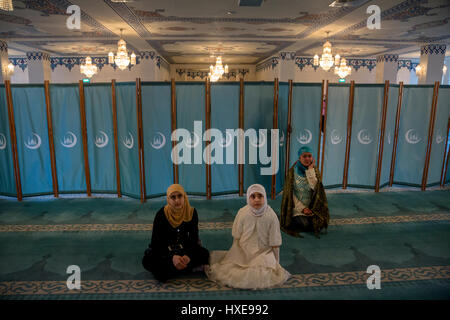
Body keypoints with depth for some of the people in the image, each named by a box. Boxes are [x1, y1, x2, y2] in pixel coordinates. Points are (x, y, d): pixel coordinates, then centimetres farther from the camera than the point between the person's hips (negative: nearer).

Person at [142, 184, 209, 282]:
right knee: (147, 261, -31)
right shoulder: (161, 214, -19)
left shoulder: (192, 212, -13)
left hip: (184, 247, 2)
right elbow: (156, 242, -22)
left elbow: (194, 238, -12)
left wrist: (188, 255, -33)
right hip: (163, 248, -2)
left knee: (204, 254, -24)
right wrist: (172, 257, -39)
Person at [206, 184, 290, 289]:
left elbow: (274, 244, -7)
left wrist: (275, 262, -4)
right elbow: (236, 238, 0)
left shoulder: (271, 216, -15)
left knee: (261, 276, -25)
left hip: (263, 252, -2)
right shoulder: (242, 212, -11)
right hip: (243, 251, 2)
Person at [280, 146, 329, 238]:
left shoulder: (314, 171, 2)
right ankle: (296, 220, 11)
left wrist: (310, 169, -16)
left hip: (311, 207, 3)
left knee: (320, 224, -14)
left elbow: (314, 186, -17)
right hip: (297, 206, -3)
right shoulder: (293, 171, -6)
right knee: (305, 225, -20)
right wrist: (302, 208, -12)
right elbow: (290, 193, -7)